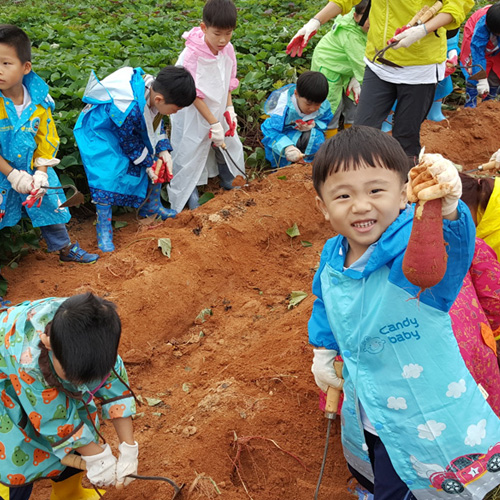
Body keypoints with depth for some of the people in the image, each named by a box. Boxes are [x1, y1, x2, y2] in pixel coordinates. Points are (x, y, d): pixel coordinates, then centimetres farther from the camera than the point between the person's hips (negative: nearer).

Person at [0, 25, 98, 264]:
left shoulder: (38, 100, -10)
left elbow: (46, 139, 0)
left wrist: (41, 173, -9)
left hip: (32, 169, 4)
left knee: (50, 206, 16)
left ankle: (65, 248, 38)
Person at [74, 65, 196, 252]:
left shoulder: (155, 87, -20)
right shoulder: (128, 110, -42)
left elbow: (157, 123, -3)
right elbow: (129, 142, -25)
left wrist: (163, 151, -13)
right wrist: (148, 164, -15)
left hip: (133, 129, 8)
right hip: (99, 131, -8)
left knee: (157, 160, 6)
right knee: (107, 175, -21)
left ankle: (152, 206, 26)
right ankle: (104, 230, -8)